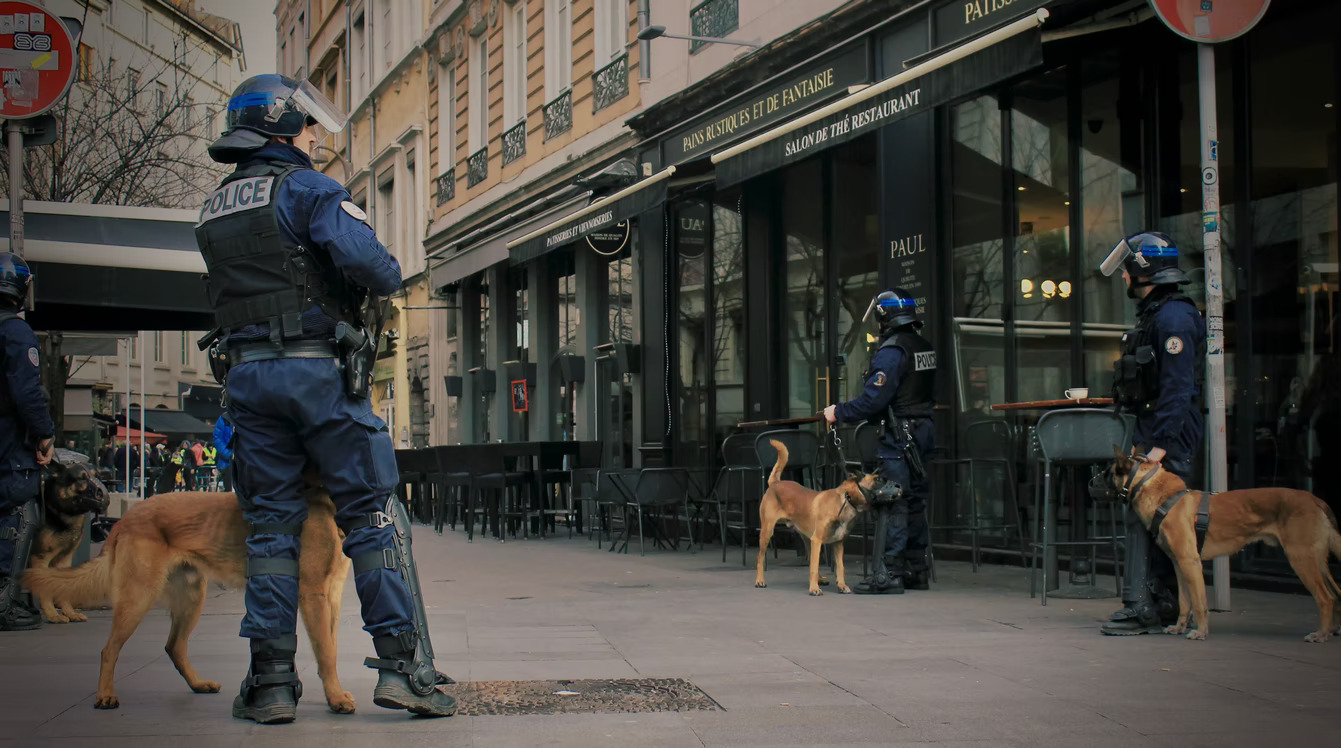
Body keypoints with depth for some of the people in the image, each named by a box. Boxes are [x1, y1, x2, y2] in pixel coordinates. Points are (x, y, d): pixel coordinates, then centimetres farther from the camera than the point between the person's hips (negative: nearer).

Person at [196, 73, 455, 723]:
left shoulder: (212, 212, 19)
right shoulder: (306, 189, -3)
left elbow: (242, 286, 18)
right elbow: (366, 261, -17)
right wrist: (389, 277, 4)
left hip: (245, 372, 6)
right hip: (318, 369, -6)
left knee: (271, 525, 7)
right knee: (373, 515, -1)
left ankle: (272, 681, 3)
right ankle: (402, 664, -5)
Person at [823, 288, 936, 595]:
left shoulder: (891, 352, -17)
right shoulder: (924, 348, 12)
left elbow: (873, 399, -21)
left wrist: (839, 412, -9)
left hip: (898, 437, -9)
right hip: (921, 430, 9)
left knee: (891, 504, -8)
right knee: (914, 501, 14)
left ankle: (888, 574, -9)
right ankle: (916, 570, 20)